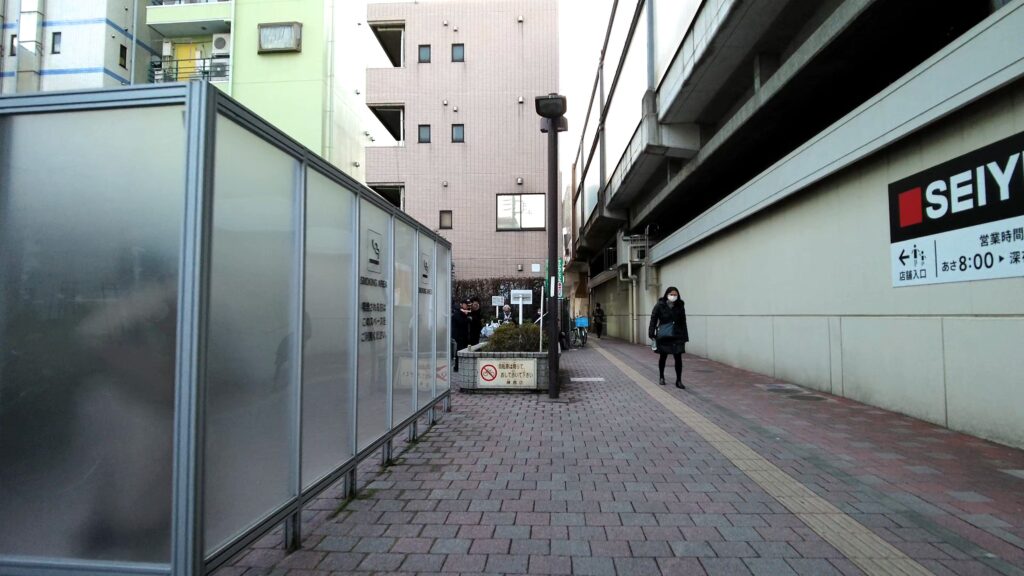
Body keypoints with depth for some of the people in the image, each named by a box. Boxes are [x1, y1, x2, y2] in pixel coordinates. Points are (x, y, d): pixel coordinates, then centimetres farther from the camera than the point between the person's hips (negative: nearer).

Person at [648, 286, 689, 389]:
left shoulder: (680, 307, 1)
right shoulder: (659, 306, -6)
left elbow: (683, 323, 3)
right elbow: (653, 320, -5)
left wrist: (684, 337, 2)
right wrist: (652, 334, -10)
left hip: (677, 336, 1)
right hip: (663, 336, -1)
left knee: (678, 358, -3)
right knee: (663, 357, 13)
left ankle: (679, 381, 7)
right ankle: (661, 377, 32)